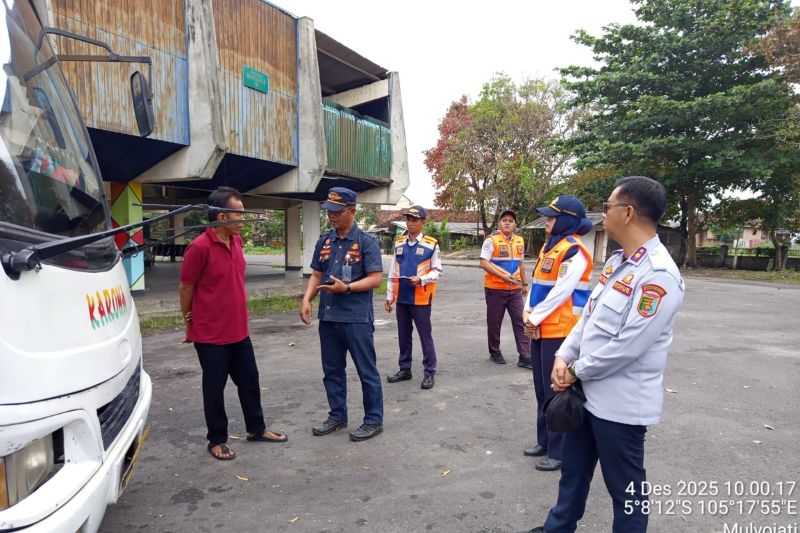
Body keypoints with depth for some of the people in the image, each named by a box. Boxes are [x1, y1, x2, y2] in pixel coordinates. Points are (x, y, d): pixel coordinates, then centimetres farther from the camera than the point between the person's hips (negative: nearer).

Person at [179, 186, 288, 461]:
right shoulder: (200, 247, -19)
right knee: (214, 388, 8)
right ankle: (217, 440, 25)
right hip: (211, 334, -7)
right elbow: (185, 288, -10)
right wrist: (189, 323, 1)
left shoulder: (237, 240, 5)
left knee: (249, 381, 17)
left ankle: (256, 429, 34)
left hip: (239, 330, 7)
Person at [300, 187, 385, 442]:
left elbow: (376, 278, -12)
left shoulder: (366, 242, -8)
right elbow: (316, 275, 13)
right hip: (328, 316, 6)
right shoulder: (324, 242, 9)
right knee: (332, 370, 16)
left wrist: (346, 288, -23)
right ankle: (337, 416, 31)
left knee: (367, 371, 5)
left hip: (357, 318, -6)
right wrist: (306, 300, -2)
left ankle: (374, 420, 18)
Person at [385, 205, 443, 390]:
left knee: (425, 335, 2)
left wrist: (420, 279, -20)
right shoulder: (399, 243, 8)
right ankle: (405, 369, 28)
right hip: (401, 298, 5)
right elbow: (393, 272, 11)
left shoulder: (431, 244, -7)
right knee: (403, 335, 14)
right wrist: (389, 296, 9)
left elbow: (437, 271, -3)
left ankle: (429, 373, 14)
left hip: (421, 299, -5)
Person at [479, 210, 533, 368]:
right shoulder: (492, 240, -10)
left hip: (515, 289, 5)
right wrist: (502, 276, -23)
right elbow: (484, 263, -16)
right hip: (495, 289, -5)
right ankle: (495, 353, 25)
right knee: (494, 323, 8)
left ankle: (525, 357, 7)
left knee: (521, 322, 2)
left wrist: (524, 283, 21)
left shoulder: (520, 241, 9)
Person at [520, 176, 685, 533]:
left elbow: (627, 346, -26)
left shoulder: (659, 275, -23)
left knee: (625, 489, 11)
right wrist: (563, 357, -2)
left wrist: (576, 371, -14)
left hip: (621, 403, -9)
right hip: (588, 391, 9)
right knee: (573, 470, 25)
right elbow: (588, 316, 11)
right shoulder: (616, 262, 8)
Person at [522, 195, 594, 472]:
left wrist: (535, 318, -11)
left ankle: (560, 451, 12)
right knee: (542, 389, 17)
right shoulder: (549, 246, 13)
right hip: (541, 330, 9)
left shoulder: (573, 252, -16)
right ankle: (545, 441, 31)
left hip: (560, 332, -9)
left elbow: (560, 293, -20)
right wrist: (528, 312, 0)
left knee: (557, 392, 0)